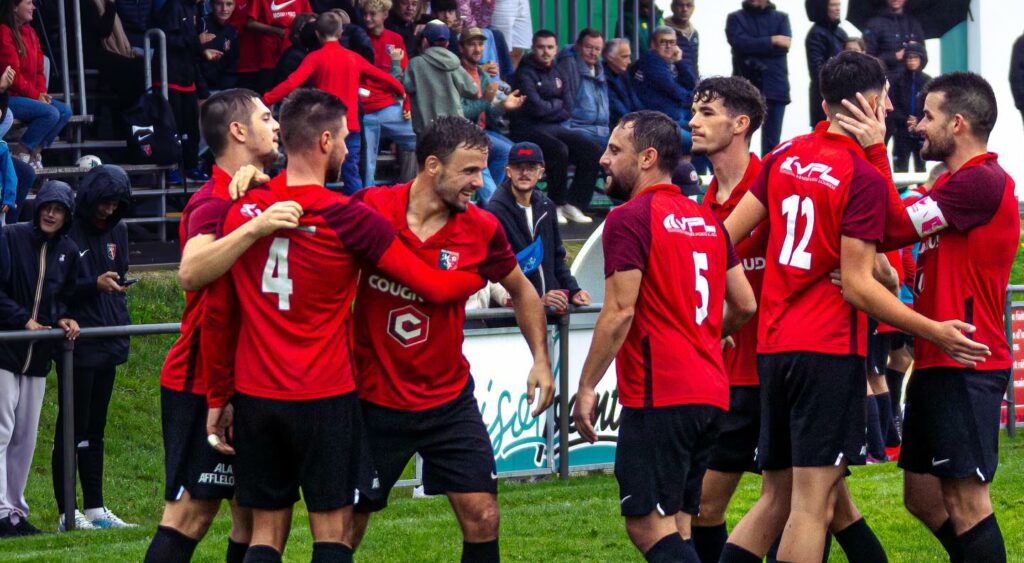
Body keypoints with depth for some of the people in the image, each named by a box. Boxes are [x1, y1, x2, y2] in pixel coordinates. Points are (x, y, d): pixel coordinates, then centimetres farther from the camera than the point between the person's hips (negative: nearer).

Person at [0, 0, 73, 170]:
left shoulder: (29, 32, 14)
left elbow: (38, 69, 16)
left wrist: (42, 92, -1)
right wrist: (35, 95, -14)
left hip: (29, 96, 9)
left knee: (65, 111, -6)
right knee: (51, 113, -24)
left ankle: (35, 151, -5)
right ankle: (20, 153, -13)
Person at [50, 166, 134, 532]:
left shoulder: (117, 231, 12)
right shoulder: (68, 233, -12)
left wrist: (121, 325, 14)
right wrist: (94, 285, -23)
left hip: (107, 346, 7)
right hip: (77, 346, -7)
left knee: (94, 430, 12)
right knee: (72, 429, -4)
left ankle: (95, 509, 16)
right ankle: (67, 514, -1)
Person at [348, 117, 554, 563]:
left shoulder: (482, 229, -7)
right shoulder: (370, 209, -14)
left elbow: (522, 292, 10)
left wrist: (541, 359, 5)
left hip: (449, 401, 2)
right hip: (374, 401, -2)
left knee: (482, 516, -3)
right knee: (348, 524, 7)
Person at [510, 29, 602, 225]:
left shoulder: (556, 74, 17)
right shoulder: (526, 74, -6)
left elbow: (568, 109, 11)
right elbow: (536, 107, -17)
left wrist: (548, 108, -6)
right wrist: (557, 105, 1)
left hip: (553, 128, 8)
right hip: (528, 130, -8)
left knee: (593, 152, -8)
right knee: (560, 151, -34)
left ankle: (574, 204, -2)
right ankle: (556, 206, -19)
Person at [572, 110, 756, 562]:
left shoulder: (630, 219, -8)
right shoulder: (707, 220, 15)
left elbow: (619, 312, -14)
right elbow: (744, 305, 15)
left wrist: (586, 386, -10)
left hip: (659, 396, -8)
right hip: (710, 393, 8)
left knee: (647, 524, -9)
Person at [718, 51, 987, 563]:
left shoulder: (785, 156, 8)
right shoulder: (865, 178, -11)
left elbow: (726, 236, 10)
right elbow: (857, 286, -14)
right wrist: (934, 332, -9)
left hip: (773, 345, 7)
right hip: (830, 349, -7)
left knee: (777, 499, 13)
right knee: (813, 504, -7)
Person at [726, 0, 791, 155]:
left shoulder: (781, 18, 12)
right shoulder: (736, 18, 9)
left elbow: (784, 45, -4)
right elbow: (739, 42, -9)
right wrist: (771, 41, -10)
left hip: (775, 87, 1)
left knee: (772, 142, 2)